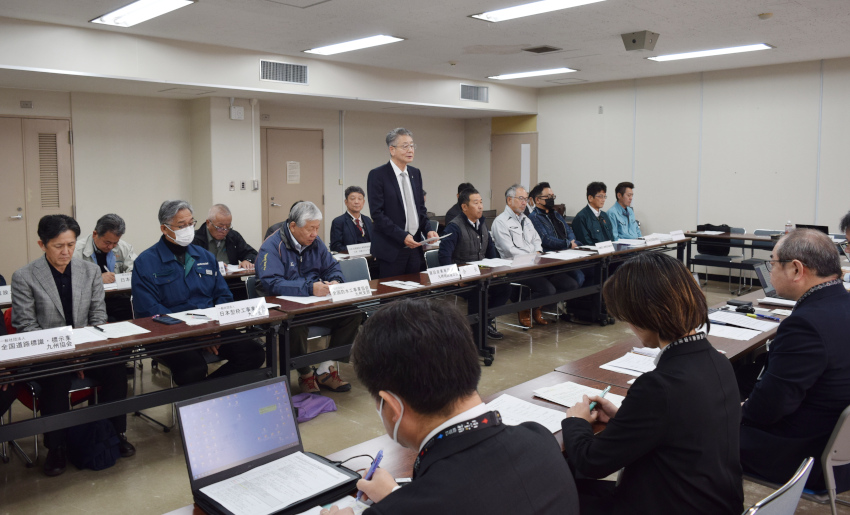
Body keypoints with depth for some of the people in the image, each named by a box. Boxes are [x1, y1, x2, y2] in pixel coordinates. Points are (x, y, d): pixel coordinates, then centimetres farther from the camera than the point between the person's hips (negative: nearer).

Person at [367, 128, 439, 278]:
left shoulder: (416, 173, 13)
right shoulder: (377, 175, -8)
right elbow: (377, 214, -13)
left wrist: (428, 230, -1)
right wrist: (402, 236, -20)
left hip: (414, 247, 6)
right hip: (391, 249, -6)